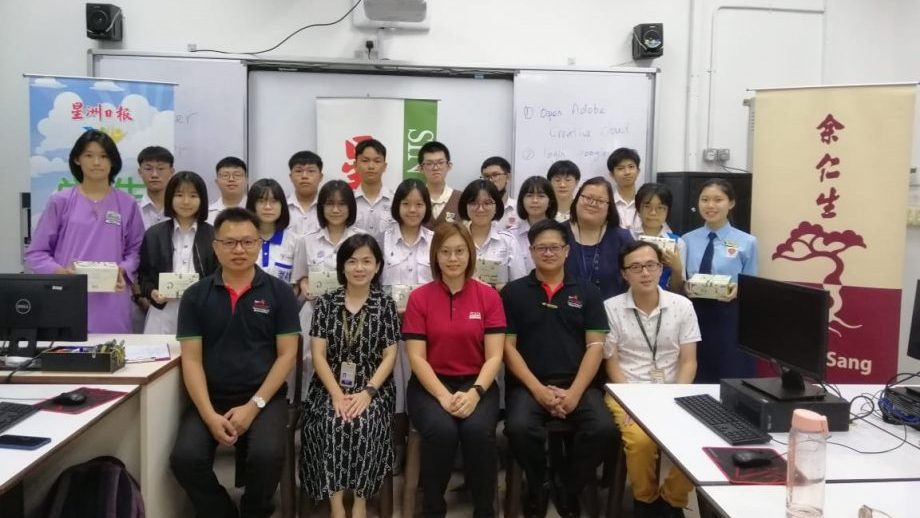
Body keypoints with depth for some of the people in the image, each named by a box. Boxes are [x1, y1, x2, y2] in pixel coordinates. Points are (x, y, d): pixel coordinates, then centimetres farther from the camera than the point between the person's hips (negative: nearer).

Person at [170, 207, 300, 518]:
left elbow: (286, 355, -2)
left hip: (264, 398, -1)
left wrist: (254, 405, -12)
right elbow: (191, 360, 0)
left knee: (267, 455, -27)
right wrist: (209, 415, -13)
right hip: (210, 398, 2)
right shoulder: (195, 296, 4)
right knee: (185, 458, -22)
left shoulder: (279, 293, 1)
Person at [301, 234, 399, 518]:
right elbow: (318, 354, -1)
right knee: (331, 424, -27)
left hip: (373, 388, -1)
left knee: (363, 425, -28)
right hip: (331, 387, 1)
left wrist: (368, 392, -15)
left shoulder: (385, 305, 4)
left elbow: (389, 356, 0)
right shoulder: (326, 303, 5)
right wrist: (337, 394, -14)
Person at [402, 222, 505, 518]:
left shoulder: (489, 297, 2)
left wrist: (475, 392, -20)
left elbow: (494, 356, -3)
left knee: (479, 430, -30)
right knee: (441, 430, -31)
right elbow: (416, 357, -4)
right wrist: (443, 396, -19)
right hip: (430, 384, 0)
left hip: (477, 383, 1)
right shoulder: (419, 298, 0)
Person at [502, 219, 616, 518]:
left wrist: (574, 392, -10)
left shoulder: (587, 292, 11)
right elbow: (508, 346, 2)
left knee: (603, 429, -25)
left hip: (579, 383, 2)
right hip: (529, 384, -1)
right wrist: (538, 389, -11)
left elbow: (595, 346, 4)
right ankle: (536, 489, 1)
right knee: (519, 428, -31)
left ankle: (570, 490, 4)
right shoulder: (514, 292, 8)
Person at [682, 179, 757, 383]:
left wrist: (738, 290, -17)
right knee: (695, 381, 9)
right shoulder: (687, 240, 8)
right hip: (694, 315, 2)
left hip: (731, 318, -2)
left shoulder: (747, 242, 0)